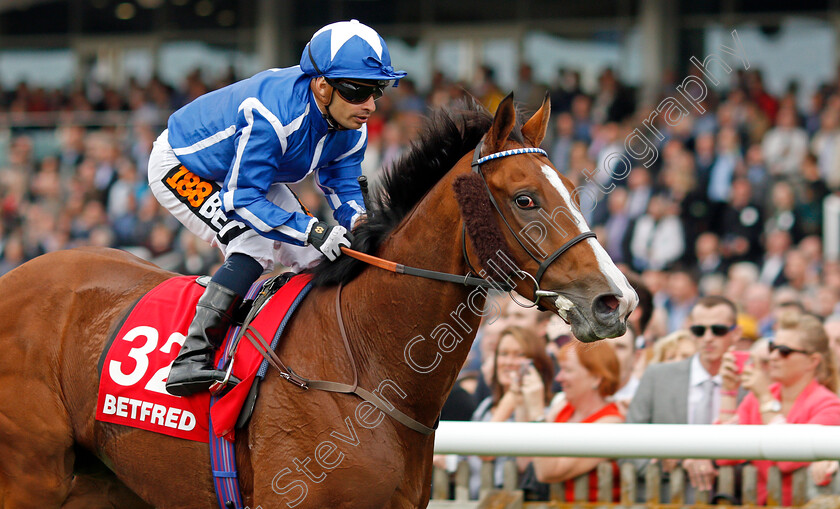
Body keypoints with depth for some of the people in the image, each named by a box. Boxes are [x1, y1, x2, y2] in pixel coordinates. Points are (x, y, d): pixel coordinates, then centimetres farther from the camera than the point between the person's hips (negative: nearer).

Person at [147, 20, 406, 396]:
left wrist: (359, 221, -28)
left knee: (315, 259, 0)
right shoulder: (270, 115, -41)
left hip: (252, 172, 8)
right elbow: (240, 199, -38)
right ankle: (191, 358, -31)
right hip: (180, 166, -8)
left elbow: (343, 187, -5)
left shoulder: (351, 129, -17)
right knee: (255, 247, -29)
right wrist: (310, 230, -46)